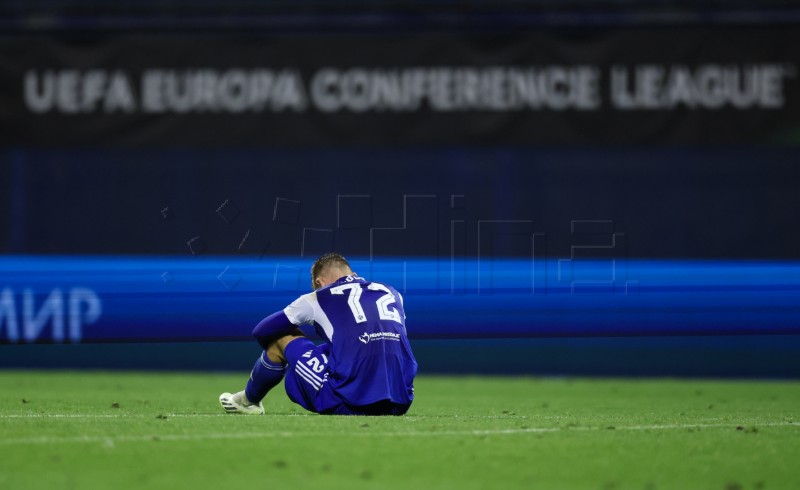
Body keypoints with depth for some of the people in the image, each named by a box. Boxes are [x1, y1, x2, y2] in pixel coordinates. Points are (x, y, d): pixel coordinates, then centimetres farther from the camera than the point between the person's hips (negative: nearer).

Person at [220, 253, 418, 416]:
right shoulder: (392, 293, 20)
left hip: (350, 403, -4)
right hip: (400, 405, 4)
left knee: (282, 338, 17)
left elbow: (261, 332, 20)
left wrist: (275, 352, 44)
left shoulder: (318, 298, 9)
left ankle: (248, 401, 40)